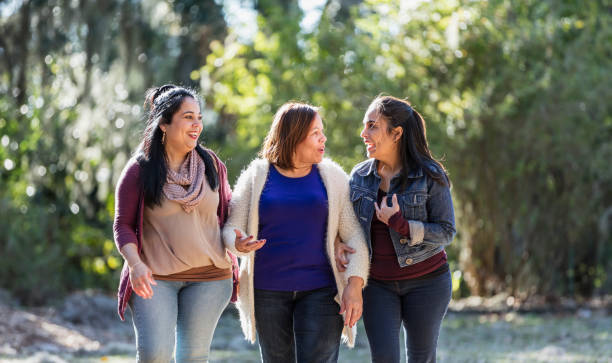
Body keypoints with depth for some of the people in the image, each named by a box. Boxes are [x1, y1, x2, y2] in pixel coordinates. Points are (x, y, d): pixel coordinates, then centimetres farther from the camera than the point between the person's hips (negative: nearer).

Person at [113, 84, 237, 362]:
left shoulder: (211, 165, 6)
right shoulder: (139, 170, -3)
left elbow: (226, 212, 17)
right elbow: (123, 225, -3)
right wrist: (135, 264, -19)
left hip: (208, 277, 3)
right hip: (154, 278, -3)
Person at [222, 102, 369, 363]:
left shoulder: (333, 177, 5)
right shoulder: (257, 176, 4)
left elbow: (354, 234, 1)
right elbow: (231, 227, 2)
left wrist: (355, 284, -11)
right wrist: (239, 244, -22)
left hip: (320, 290, -1)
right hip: (268, 290, 1)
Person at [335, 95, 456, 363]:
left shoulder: (429, 176, -9)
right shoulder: (360, 176, 2)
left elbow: (446, 231, -10)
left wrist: (400, 225, -22)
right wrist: (337, 242, -8)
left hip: (425, 281, -2)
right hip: (377, 283, 2)